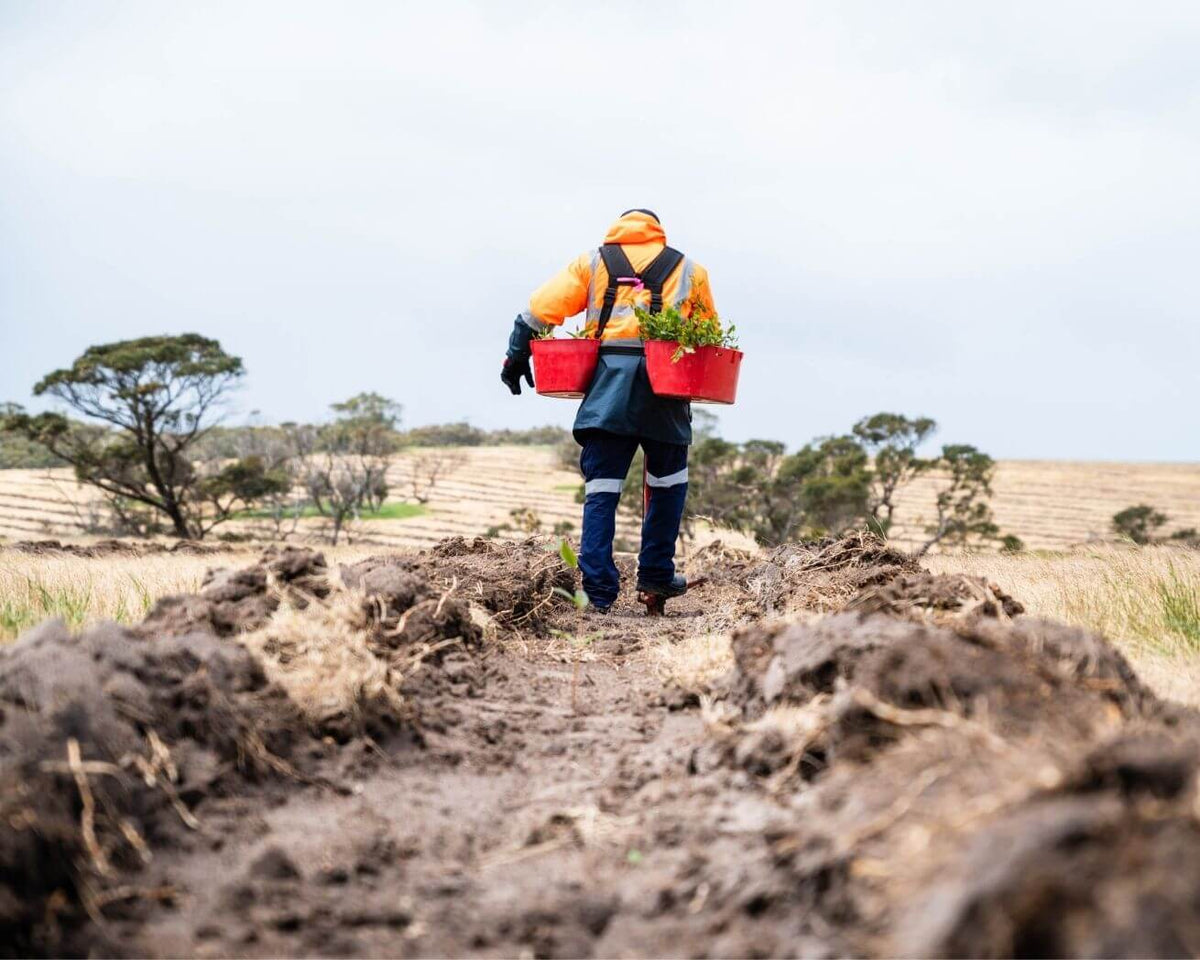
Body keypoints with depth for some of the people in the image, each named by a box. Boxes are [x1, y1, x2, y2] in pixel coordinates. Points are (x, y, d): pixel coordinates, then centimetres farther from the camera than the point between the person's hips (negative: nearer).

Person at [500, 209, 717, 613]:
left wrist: (516, 358, 15)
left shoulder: (592, 262, 18)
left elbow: (541, 308, 9)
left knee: (601, 487, 1)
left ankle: (598, 590, -5)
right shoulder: (688, 270, 20)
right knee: (667, 480, 18)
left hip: (608, 378, 0)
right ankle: (656, 573, 18)